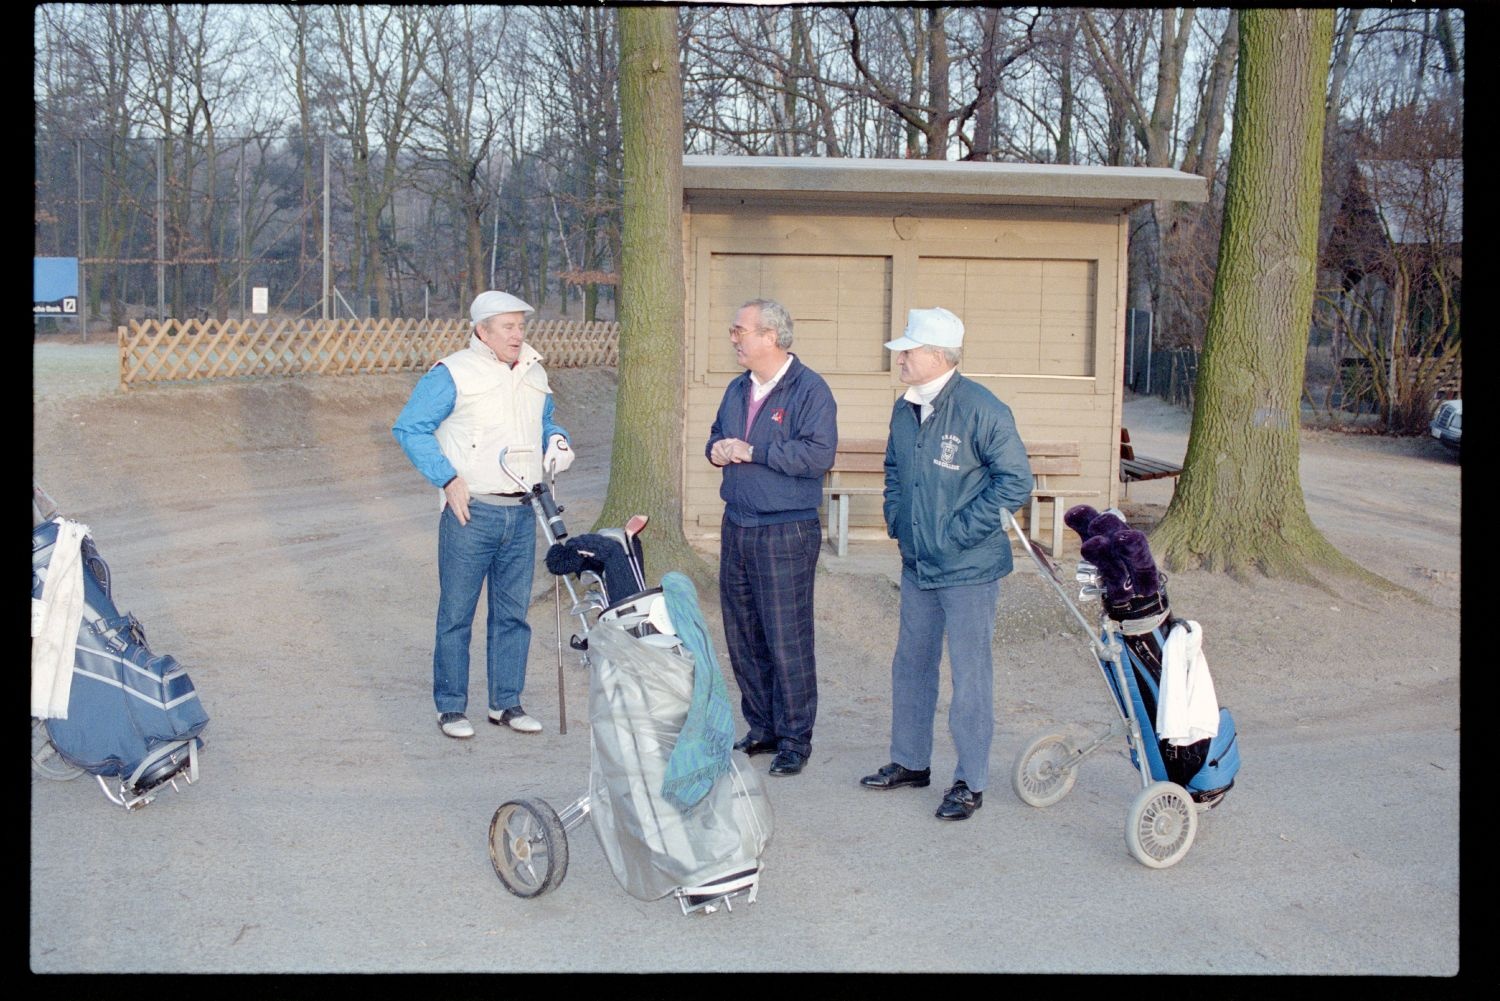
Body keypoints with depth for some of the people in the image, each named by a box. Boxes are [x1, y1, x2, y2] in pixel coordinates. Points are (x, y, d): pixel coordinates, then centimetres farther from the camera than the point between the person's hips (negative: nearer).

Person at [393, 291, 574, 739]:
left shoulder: (534, 374, 13)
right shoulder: (453, 374, -7)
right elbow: (409, 428, -7)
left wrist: (557, 442, 5)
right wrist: (448, 479, -13)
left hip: (522, 516, 6)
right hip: (471, 512, -5)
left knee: (513, 612, 11)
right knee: (456, 613, 1)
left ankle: (506, 702, 22)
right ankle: (451, 706, 12)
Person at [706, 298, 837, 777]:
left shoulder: (810, 390, -11)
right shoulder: (738, 389, 13)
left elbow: (819, 455, -21)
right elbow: (717, 435, 26)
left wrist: (753, 452, -19)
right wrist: (716, 449, 1)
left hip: (787, 534, -8)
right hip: (736, 527, 8)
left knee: (788, 642, -3)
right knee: (743, 638, 12)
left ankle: (794, 739, 8)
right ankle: (762, 728, 25)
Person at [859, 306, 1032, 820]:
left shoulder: (981, 411, -18)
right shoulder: (905, 410, 6)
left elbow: (1015, 482, -18)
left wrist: (959, 530, -17)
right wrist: (896, 518, 11)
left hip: (968, 571, -8)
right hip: (917, 566, 8)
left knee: (970, 677, 2)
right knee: (910, 665, 18)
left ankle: (970, 782, 14)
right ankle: (910, 762, 34)